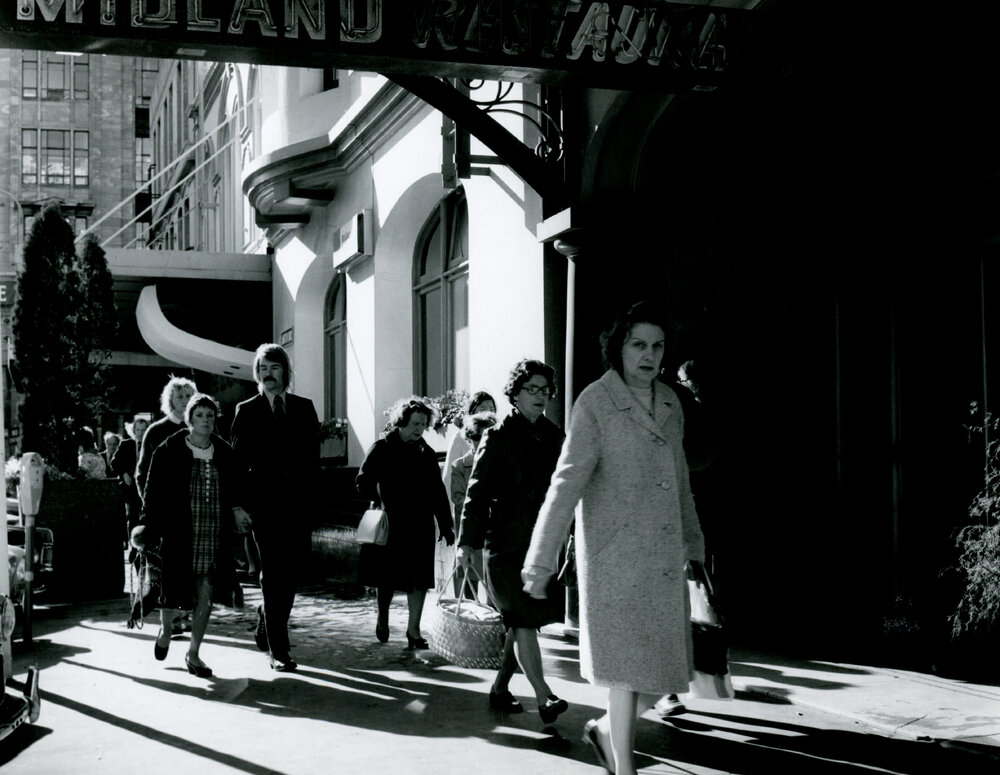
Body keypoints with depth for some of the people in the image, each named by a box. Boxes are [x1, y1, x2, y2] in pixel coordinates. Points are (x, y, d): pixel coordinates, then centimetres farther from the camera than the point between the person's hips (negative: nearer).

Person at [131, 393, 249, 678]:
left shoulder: (224, 453, 9)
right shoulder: (168, 451, -1)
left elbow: (232, 494, 18)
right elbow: (154, 492, -1)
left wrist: (235, 516, 6)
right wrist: (149, 527, -7)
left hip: (215, 538, 3)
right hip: (179, 537, -3)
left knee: (205, 597, 3)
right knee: (176, 596, -2)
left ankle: (193, 654, 16)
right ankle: (165, 629, 32)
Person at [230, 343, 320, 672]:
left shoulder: (304, 408, 12)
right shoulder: (246, 411, 6)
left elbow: (312, 454, 10)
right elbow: (238, 459, 3)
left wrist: (309, 492, -1)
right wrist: (239, 501, -5)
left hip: (296, 501, 3)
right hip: (263, 501, -3)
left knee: (294, 565, 3)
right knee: (273, 572, -3)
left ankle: (266, 624, 29)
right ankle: (277, 650, 1)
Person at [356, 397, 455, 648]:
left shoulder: (426, 453, 10)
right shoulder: (382, 449, -1)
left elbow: (438, 493, 14)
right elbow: (363, 482, -2)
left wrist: (446, 525, 11)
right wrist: (379, 499, -16)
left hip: (420, 526, 3)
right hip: (389, 525, -3)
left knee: (419, 580, -2)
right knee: (387, 578, 7)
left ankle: (413, 629, 5)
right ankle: (383, 616, 32)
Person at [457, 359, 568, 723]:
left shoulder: (553, 437, 12)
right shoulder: (497, 438, -3)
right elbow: (478, 491, -4)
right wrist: (468, 540, -7)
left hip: (542, 542, 6)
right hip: (507, 541, -6)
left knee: (522, 622, 11)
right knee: (524, 620, -10)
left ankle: (500, 688, 24)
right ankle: (544, 698, -14)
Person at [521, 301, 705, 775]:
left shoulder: (670, 403, 10)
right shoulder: (595, 403, -9)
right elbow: (567, 482, -14)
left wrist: (694, 546, 24)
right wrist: (541, 561, -17)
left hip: (665, 559, 6)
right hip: (615, 554, -6)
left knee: (668, 664, 8)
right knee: (628, 664, -2)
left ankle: (606, 730, 33)